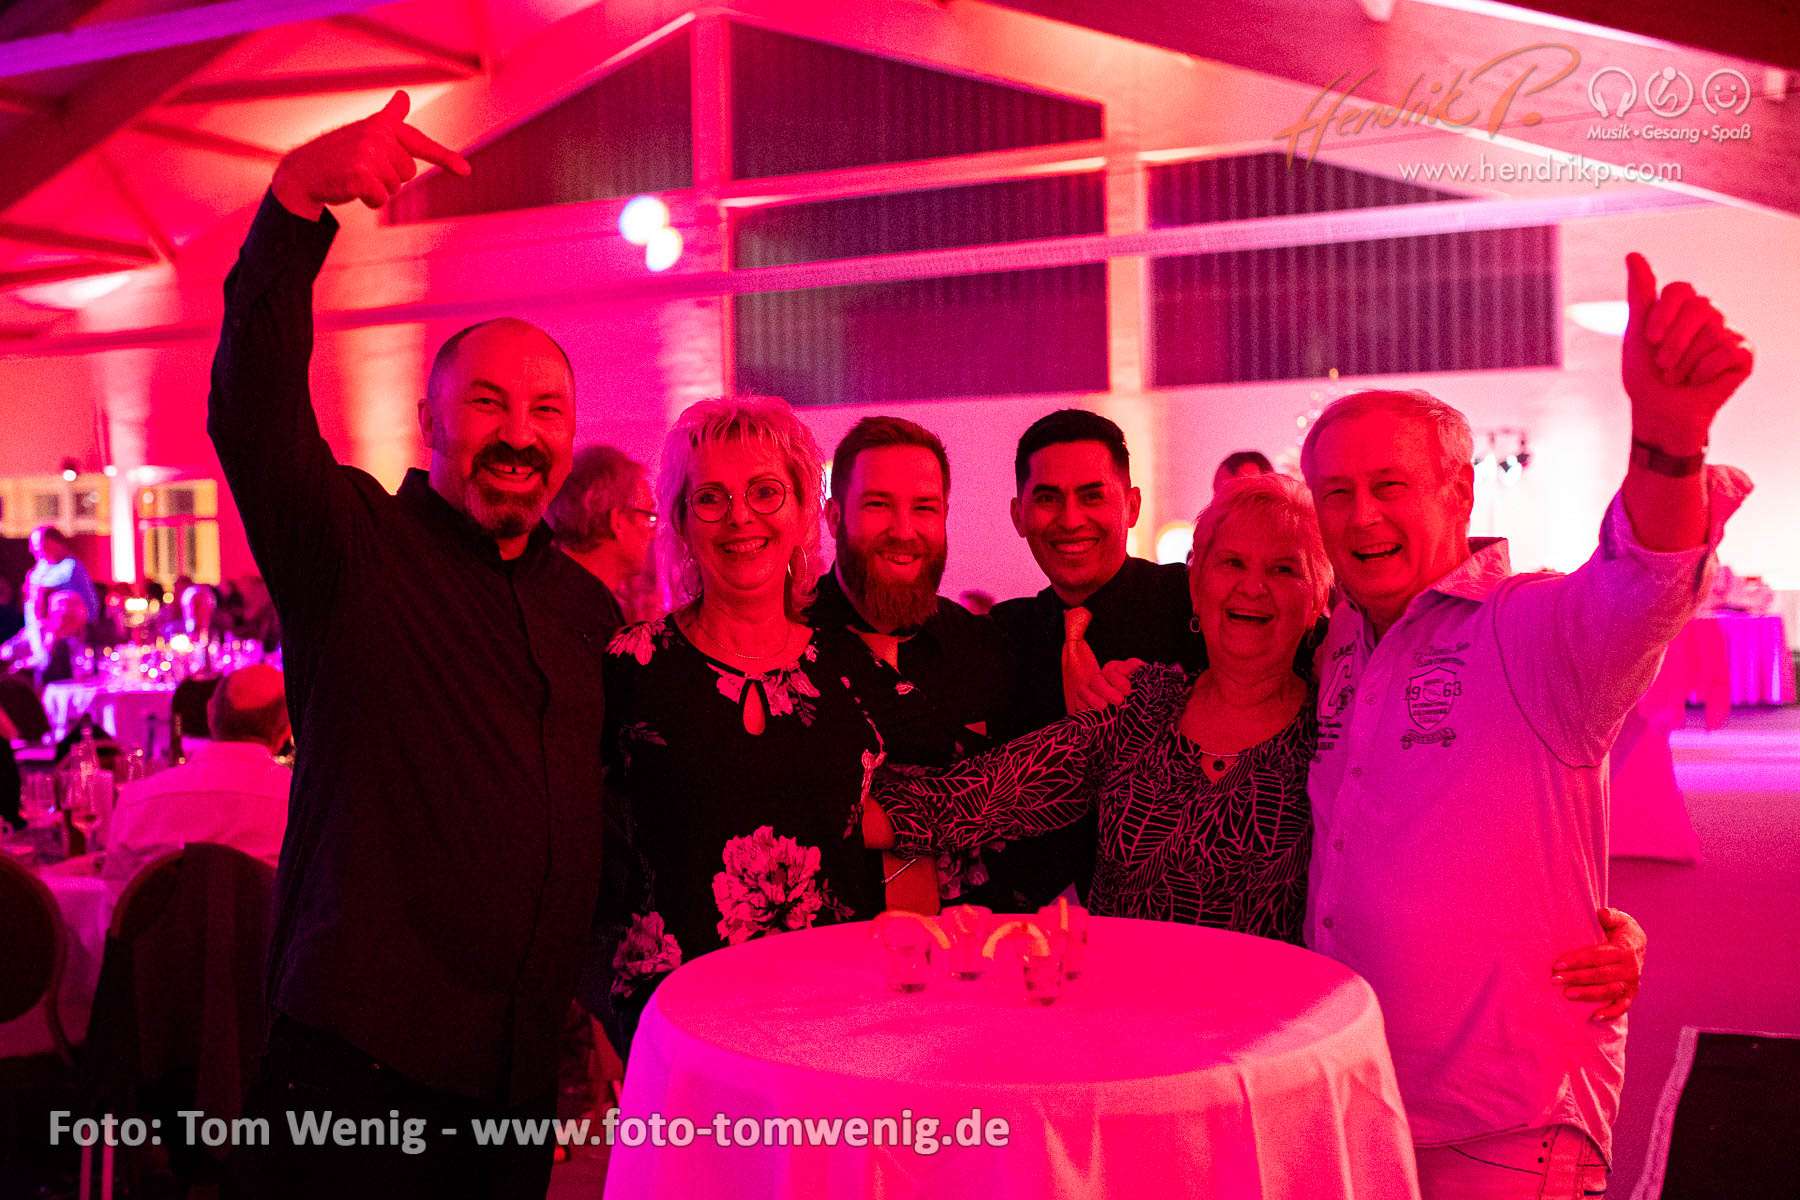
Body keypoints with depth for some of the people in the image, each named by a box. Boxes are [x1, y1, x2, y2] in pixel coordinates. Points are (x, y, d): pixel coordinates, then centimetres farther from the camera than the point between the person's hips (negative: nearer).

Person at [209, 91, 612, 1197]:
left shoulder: (582, 600, 12)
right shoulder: (353, 544, -4)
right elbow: (252, 409, -24)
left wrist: (589, 1004, 17)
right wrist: (298, 201, -37)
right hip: (361, 1059, -5)